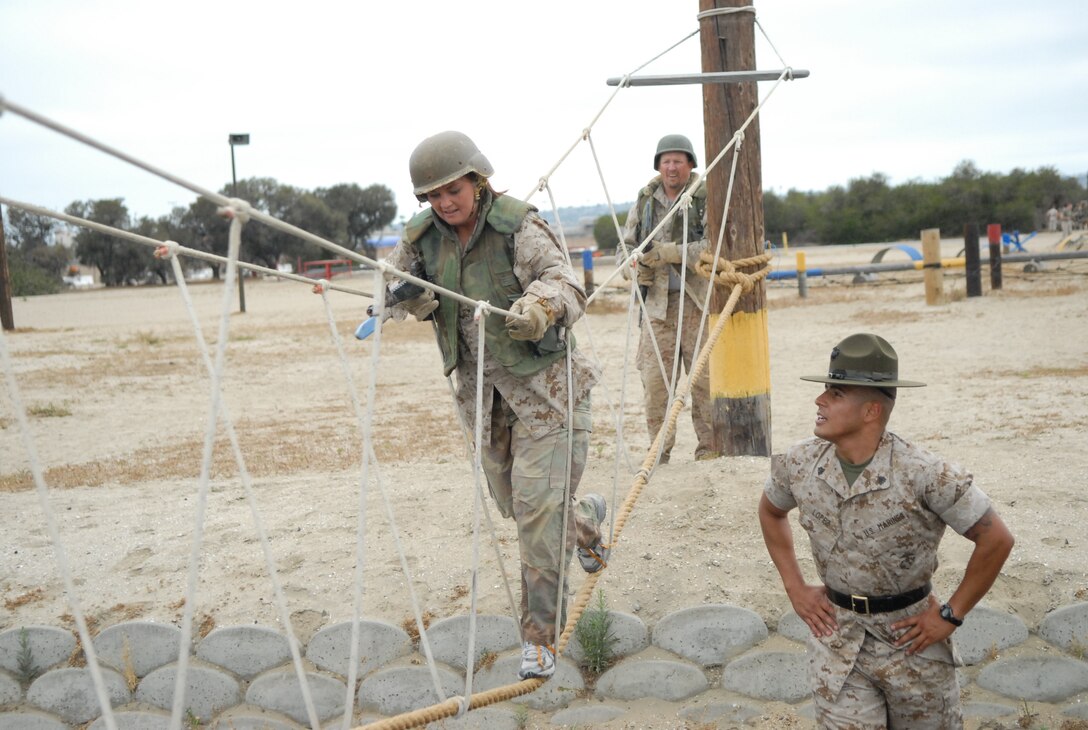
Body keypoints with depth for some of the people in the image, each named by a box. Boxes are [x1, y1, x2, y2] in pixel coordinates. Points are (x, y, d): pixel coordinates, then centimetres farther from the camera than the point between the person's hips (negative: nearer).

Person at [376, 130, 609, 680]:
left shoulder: (519, 227, -18)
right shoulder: (424, 236, -1)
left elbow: (566, 286, -28)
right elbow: (394, 285, 8)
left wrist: (541, 305, -52)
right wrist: (407, 296, -18)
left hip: (542, 381, -6)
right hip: (480, 386, 6)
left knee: (537, 507, -11)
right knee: (513, 503, 16)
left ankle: (539, 634, 0)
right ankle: (584, 521, 48)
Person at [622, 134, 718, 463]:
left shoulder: (705, 200, 0)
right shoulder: (644, 202, 13)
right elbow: (627, 247, 19)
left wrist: (666, 253, -18)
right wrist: (638, 269, -3)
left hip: (697, 301, -3)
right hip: (657, 303, 3)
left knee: (705, 377, -3)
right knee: (653, 379, -2)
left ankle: (710, 447, 7)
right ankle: (659, 449, 9)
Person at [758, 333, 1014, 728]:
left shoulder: (923, 473, -22)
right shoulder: (799, 464, -9)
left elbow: (996, 539, -15)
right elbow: (770, 511, 14)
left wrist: (951, 614, -11)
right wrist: (794, 587, 7)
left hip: (911, 635, -2)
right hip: (836, 639, 2)